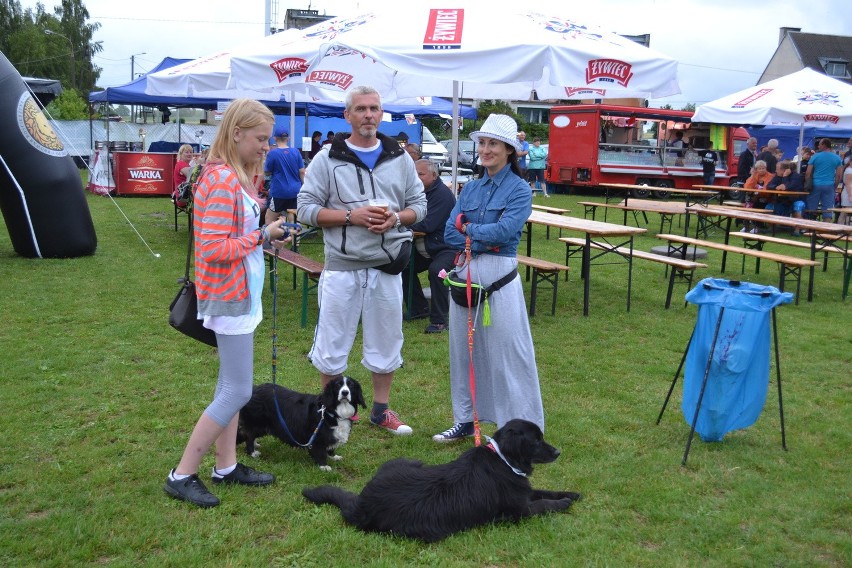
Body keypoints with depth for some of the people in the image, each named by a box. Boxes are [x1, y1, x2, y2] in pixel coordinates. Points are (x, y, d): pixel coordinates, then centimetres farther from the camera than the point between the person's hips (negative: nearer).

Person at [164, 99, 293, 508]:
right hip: (230, 297, -10)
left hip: (237, 294, 10)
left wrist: (266, 235, 2)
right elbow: (215, 249, -24)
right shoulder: (222, 181, -20)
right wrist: (263, 235, -16)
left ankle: (226, 466, 26)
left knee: (231, 385, 16)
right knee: (237, 393, -4)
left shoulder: (234, 175, 10)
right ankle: (182, 475, 5)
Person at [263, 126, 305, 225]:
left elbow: (266, 173, 0)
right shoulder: (296, 152, 2)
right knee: (292, 221, 9)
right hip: (295, 191, 4)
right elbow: (302, 172, 3)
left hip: (279, 192, -4)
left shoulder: (272, 153, -8)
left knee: (269, 219, 3)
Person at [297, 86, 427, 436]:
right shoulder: (327, 159, -2)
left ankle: (380, 410, 27)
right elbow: (306, 209, -5)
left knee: (386, 341, 12)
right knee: (332, 342, 5)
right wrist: (352, 215, -17)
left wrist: (396, 218, -12)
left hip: (387, 266, 3)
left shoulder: (400, 159, 7)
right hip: (342, 266, -3)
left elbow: (419, 205, 9)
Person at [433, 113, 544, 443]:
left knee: (508, 354, -2)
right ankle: (465, 420, 28)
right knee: (464, 350, 14)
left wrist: (468, 229, -7)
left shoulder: (519, 190, -5)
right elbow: (449, 234, 1)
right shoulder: (471, 188, 10)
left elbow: (505, 231, -20)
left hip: (499, 277, -6)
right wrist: (485, 240, -13)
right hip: (465, 274, 6)